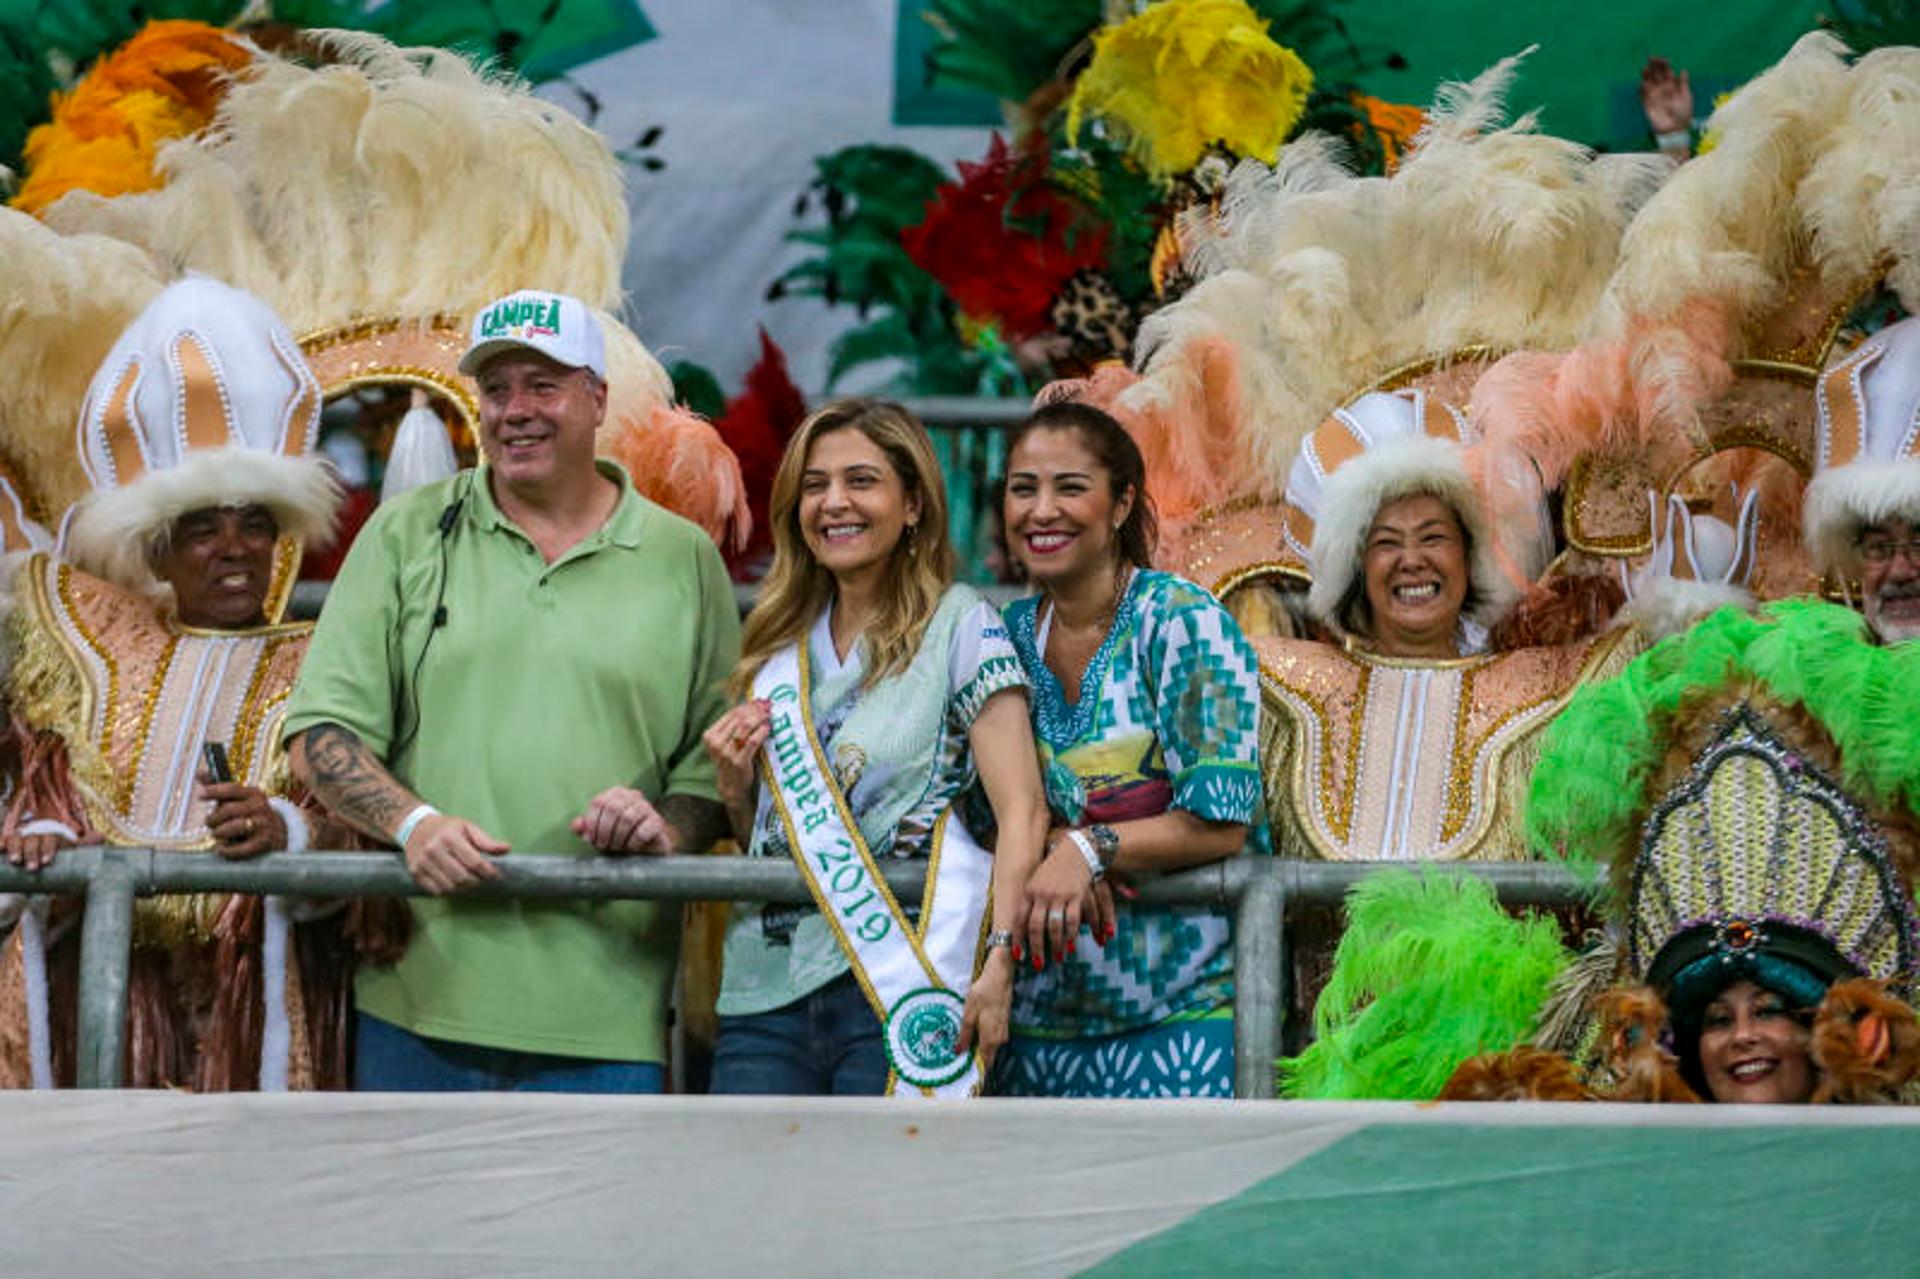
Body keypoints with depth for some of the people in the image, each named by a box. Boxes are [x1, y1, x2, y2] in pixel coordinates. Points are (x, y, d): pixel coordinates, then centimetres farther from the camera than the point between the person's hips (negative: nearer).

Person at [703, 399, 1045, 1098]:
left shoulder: (960, 623, 1)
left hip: (900, 987, -5)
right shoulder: (780, 644, 18)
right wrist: (735, 786, 3)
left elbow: (1021, 811, -6)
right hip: (766, 993, 5)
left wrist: (999, 960, -18)